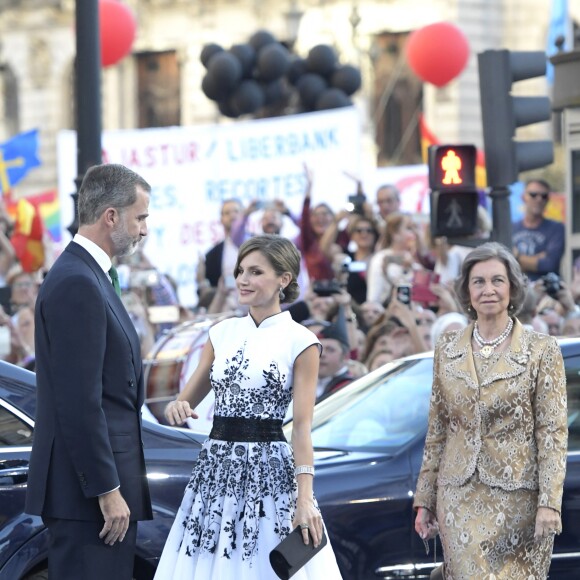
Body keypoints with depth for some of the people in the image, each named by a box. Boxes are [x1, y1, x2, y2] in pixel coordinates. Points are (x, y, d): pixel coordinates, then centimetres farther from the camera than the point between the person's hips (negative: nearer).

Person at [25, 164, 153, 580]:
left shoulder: (90, 276, 17)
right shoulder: (76, 284, -16)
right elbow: (79, 402, -21)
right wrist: (107, 491, -20)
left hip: (104, 479, 10)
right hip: (87, 489, -10)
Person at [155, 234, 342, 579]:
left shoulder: (300, 342, -5)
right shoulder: (223, 333, 10)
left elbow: (302, 426, -9)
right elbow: (188, 399, 15)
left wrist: (305, 498, -16)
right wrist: (178, 408, -10)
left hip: (269, 470, -5)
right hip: (216, 467, 5)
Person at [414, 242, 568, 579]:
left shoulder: (542, 350, -3)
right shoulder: (448, 349, 7)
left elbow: (553, 432, -6)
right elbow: (437, 430, 11)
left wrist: (549, 502, -14)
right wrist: (425, 500, 8)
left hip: (518, 498, -2)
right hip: (460, 497, 2)